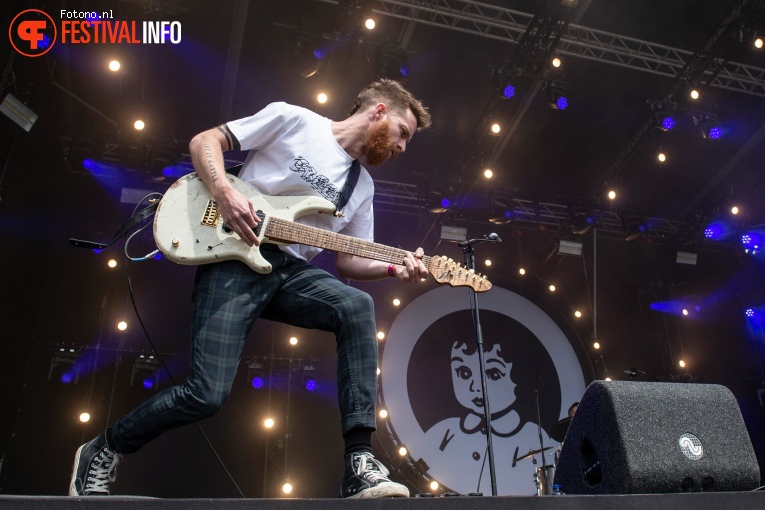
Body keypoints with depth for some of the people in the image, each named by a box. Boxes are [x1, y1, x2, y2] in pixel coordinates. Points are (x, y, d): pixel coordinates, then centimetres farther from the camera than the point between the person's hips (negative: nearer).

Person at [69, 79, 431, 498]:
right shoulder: (292, 119, 2)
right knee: (207, 395, -15)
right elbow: (204, 141, 2)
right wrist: (225, 193, -17)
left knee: (357, 307, -26)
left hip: (292, 272, 5)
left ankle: (359, 462, -22)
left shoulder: (362, 187, 18)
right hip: (235, 259, -5)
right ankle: (101, 453, 15)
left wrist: (393, 268, -2)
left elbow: (346, 260, 17)